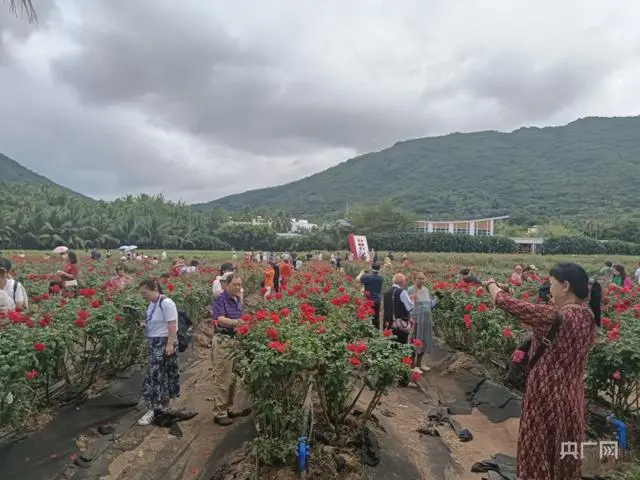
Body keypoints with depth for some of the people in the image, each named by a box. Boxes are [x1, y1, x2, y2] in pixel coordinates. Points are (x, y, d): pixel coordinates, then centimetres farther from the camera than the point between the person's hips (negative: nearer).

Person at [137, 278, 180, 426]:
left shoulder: (166, 303, -20)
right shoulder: (152, 304, 7)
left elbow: (172, 325, -22)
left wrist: (170, 344, -24)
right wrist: (144, 325, 3)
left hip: (164, 343, -9)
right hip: (154, 342, 9)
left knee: (156, 374, -7)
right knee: (160, 373, 15)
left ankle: (153, 409, 0)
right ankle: (164, 401, 27)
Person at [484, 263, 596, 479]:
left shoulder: (556, 316, -24)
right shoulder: (588, 316, -2)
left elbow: (509, 305, -18)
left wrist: (490, 284, -1)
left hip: (548, 394, -7)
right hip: (571, 394, 7)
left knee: (540, 448, 10)